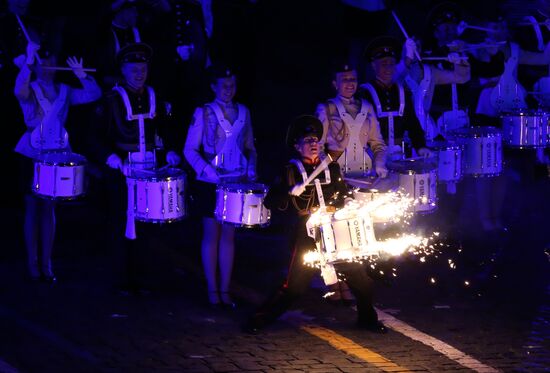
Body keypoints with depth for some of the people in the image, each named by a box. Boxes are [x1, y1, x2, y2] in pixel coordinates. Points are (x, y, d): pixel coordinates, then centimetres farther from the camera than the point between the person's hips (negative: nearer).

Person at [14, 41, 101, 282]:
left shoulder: (63, 92, 8)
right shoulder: (29, 90, -4)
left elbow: (93, 95, -1)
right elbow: (19, 91, -29)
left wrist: (81, 74, -12)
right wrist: (28, 60, -36)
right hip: (32, 156, -3)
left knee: (49, 209, 7)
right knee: (33, 209, 0)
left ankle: (46, 264, 10)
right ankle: (33, 264, 4)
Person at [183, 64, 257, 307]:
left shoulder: (242, 112, 9)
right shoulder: (203, 113, -3)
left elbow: (249, 147, 16)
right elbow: (190, 150, -5)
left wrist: (250, 171, -1)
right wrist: (210, 173, -16)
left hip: (236, 182, 3)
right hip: (210, 183, -3)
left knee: (229, 234, 5)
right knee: (212, 233, 2)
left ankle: (225, 290, 9)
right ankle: (212, 290, 7)